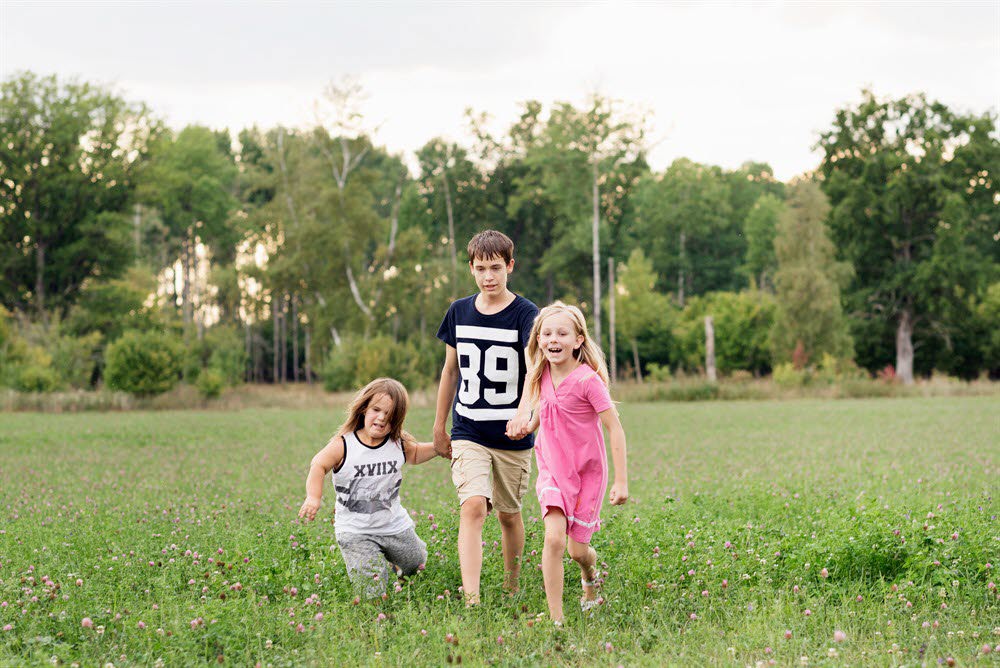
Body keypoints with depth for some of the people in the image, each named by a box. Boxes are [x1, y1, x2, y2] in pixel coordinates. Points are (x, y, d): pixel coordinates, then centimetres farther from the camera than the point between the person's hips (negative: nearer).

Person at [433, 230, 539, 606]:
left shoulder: (526, 314, -8)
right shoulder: (459, 312, 5)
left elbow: (535, 369, -22)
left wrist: (523, 411, -41)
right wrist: (439, 427, 18)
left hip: (513, 435, -1)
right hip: (468, 433, 1)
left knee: (509, 514, 11)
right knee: (473, 507, -17)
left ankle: (511, 592, 31)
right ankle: (471, 600, -23)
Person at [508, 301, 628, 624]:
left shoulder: (587, 380, -19)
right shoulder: (542, 377, -1)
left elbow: (615, 428, -17)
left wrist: (621, 481, -19)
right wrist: (528, 426, 5)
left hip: (587, 471, -3)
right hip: (552, 469, 3)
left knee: (577, 549, 5)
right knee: (554, 539, -18)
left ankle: (590, 575, 44)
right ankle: (556, 619, -15)